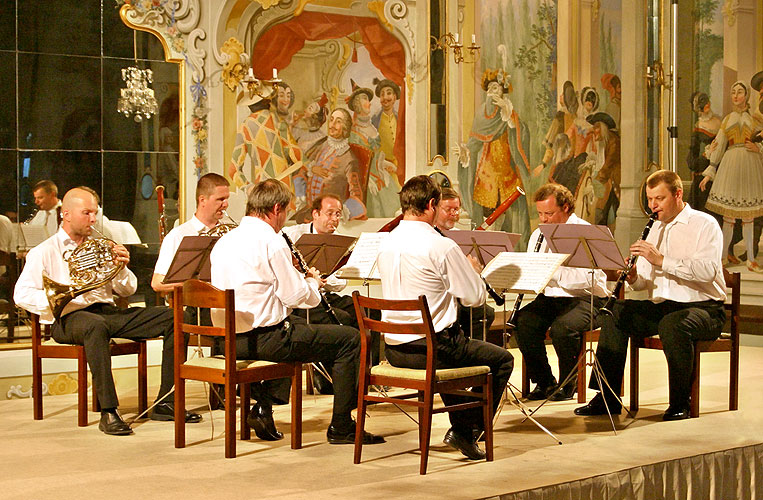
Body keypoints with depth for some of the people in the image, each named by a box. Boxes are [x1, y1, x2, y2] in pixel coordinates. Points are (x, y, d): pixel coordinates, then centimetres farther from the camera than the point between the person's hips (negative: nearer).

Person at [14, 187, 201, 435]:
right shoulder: (44, 252, 6)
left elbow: (127, 291, 21)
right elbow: (22, 295, -6)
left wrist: (121, 268, -1)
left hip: (108, 311, 6)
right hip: (69, 318, -6)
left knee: (172, 318, -11)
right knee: (96, 325, -43)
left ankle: (165, 403, -12)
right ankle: (108, 412, -43)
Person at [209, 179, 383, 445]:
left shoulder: (225, 241, 11)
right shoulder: (271, 241, -15)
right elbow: (295, 296, -13)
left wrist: (295, 277, 18)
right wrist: (313, 281, 8)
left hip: (228, 339, 9)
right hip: (262, 339, -9)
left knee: (297, 324, 37)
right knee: (350, 338, 1)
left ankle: (263, 408, 27)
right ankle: (341, 427, 4)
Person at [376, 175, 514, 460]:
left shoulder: (385, 244, 5)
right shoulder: (441, 246, -18)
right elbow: (475, 298, -11)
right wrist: (471, 269, 10)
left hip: (394, 350, 8)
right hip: (433, 348, -7)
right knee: (502, 360, 14)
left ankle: (459, 425, 37)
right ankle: (466, 431, 8)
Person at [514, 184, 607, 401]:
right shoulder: (538, 235, 14)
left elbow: (586, 278, -21)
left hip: (584, 299, -6)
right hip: (550, 297, 6)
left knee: (562, 327, -35)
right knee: (523, 321, -23)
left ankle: (568, 384, -9)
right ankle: (544, 383, -5)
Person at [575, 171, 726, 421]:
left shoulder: (705, 225, -4)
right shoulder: (656, 228, 17)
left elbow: (707, 271, -22)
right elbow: (644, 282, 15)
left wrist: (661, 260, -26)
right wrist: (632, 277, -9)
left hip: (703, 308, -7)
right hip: (661, 307, 7)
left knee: (672, 324, -37)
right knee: (616, 311, -10)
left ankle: (680, 404, -21)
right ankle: (608, 397, -8)